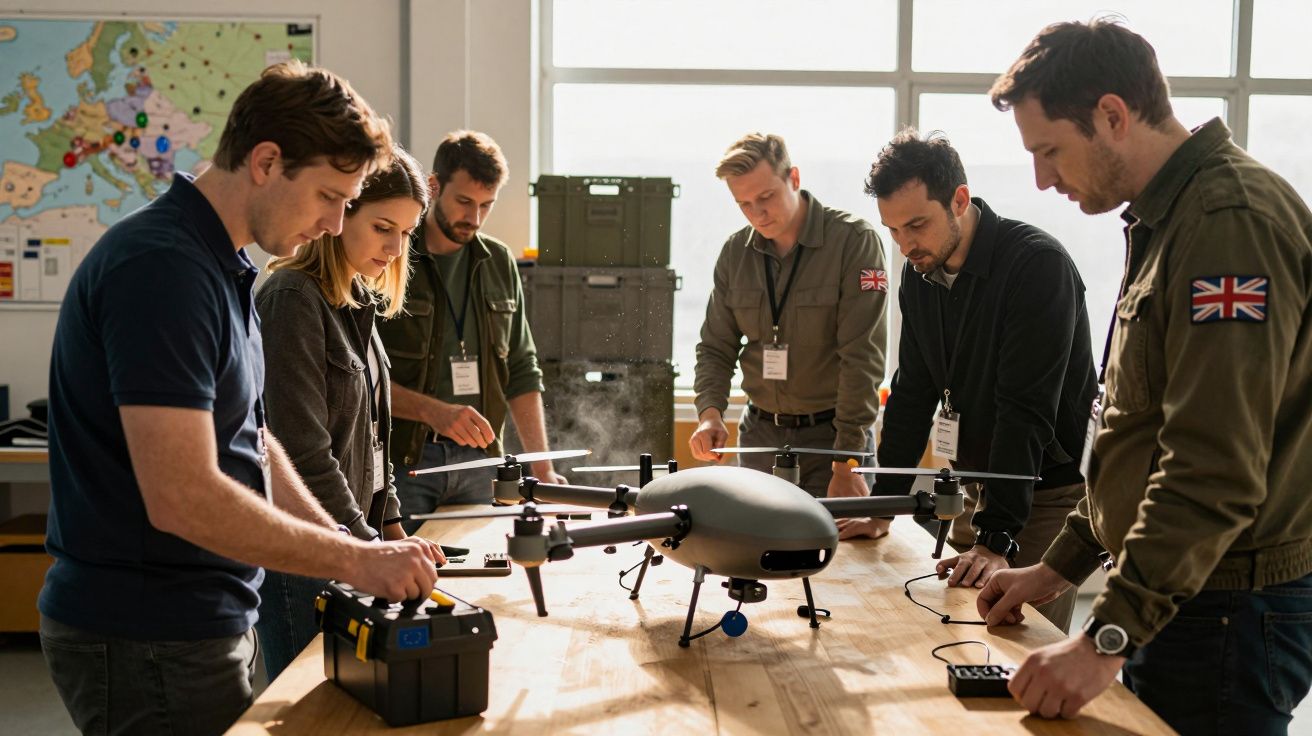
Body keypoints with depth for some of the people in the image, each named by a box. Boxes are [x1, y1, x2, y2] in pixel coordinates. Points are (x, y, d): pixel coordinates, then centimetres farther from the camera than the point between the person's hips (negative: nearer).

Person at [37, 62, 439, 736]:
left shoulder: (222, 267, 10)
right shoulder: (161, 267, -22)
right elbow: (182, 497, -28)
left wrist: (352, 548, 6)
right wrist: (355, 561, -20)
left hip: (202, 622, 9)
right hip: (149, 644, -9)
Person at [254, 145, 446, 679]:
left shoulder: (357, 302, 11)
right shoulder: (293, 300, -17)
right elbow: (303, 452, -21)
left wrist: (391, 522, 15)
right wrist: (371, 547, -18)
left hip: (349, 535, 8)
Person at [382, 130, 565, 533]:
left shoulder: (499, 263, 11)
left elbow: (522, 372, 13)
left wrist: (542, 468, 7)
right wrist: (432, 411, -22)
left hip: (478, 459, 4)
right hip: (401, 462, -4)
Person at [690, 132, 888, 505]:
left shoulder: (854, 240, -12)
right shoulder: (735, 252, 4)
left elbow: (862, 357, -16)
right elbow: (716, 347, 9)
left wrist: (847, 464, -18)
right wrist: (710, 411, -11)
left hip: (834, 432, -4)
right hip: (760, 433, 4)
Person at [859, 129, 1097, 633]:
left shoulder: (1037, 263, -22)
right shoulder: (920, 273, 1)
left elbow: (1026, 412, -27)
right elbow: (912, 394, 7)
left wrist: (997, 539, -31)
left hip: (1050, 491, -7)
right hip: (978, 487, 7)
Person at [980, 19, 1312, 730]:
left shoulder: (1233, 222, -19)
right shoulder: (1164, 219, 13)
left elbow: (1217, 472, -26)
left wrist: (1108, 636, -24)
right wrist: (1060, 565, 15)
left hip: (1228, 615, -9)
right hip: (1162, 597, 9)